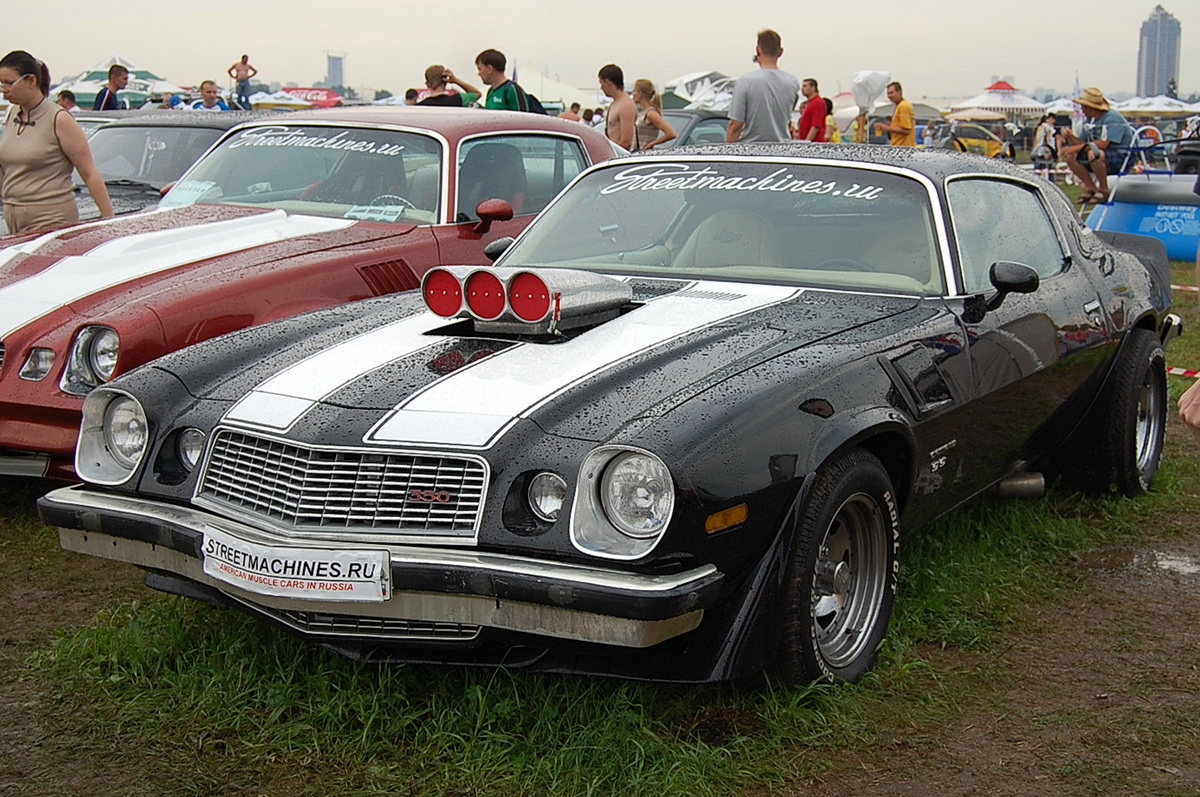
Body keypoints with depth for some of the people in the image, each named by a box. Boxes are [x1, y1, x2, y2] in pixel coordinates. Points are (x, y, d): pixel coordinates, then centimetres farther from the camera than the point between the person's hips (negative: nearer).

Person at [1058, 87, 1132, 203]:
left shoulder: (1113, 118, -16)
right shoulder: (1090, 120, 12)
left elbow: (1103, 143, -27)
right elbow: (1083, 143, 10)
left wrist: (1076, 148, -28)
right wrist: (1071, 138, -11)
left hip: (1120, 157, -9)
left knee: (1093, 153, -38)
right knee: (1070, 156, -7)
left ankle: (1103, 190, -18)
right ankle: (1091, 188, 1)